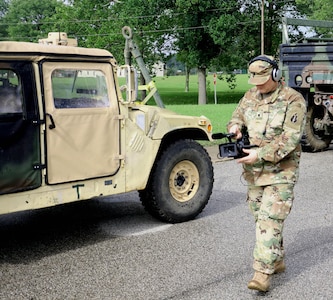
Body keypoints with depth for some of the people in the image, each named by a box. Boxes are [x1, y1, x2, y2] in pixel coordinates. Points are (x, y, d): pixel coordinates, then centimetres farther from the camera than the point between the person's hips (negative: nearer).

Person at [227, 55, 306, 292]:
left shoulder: (293, 101, -12)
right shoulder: (250, 97, 8)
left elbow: (290, 138, -20)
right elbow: (237, 116, 18)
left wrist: (260, 154, -26)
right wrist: (235, 126, -7)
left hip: (281, 171, -7)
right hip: (254, 172, 7)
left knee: (270, 220, -12)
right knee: (261, 218, 14)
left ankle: (263, 273, -11)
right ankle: (277, 261, 31)